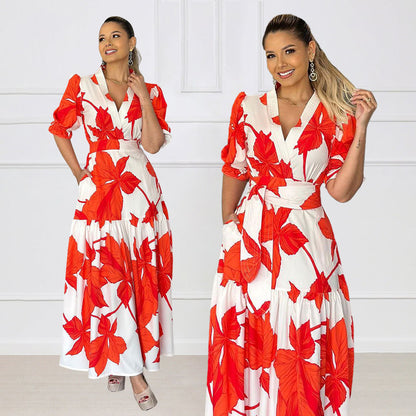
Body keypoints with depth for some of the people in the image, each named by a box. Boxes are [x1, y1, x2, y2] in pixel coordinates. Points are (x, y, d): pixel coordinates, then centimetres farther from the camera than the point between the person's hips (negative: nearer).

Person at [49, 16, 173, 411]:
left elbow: (153, 144, -4)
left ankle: (123, 360, 22)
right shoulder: (81, 85, 4)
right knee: (107, 278, -3)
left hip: (141, 189, 1)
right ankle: (131, 367, 7)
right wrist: (79, 174, 5)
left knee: (140, 274, 4)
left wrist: (143, 98, -10)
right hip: (98, 190, -1)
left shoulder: (150, 91, 6)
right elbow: (60, 129, 12)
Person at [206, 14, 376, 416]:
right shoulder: (249, 108, 3)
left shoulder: (336, 115, 0)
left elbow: (342, 190, -5)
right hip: (252, 238, 1)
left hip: (307, 242, -1)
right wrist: (229, 226, 15)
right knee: (248, 338, 8)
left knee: (304, 342, 6)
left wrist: (360, 128, -12)